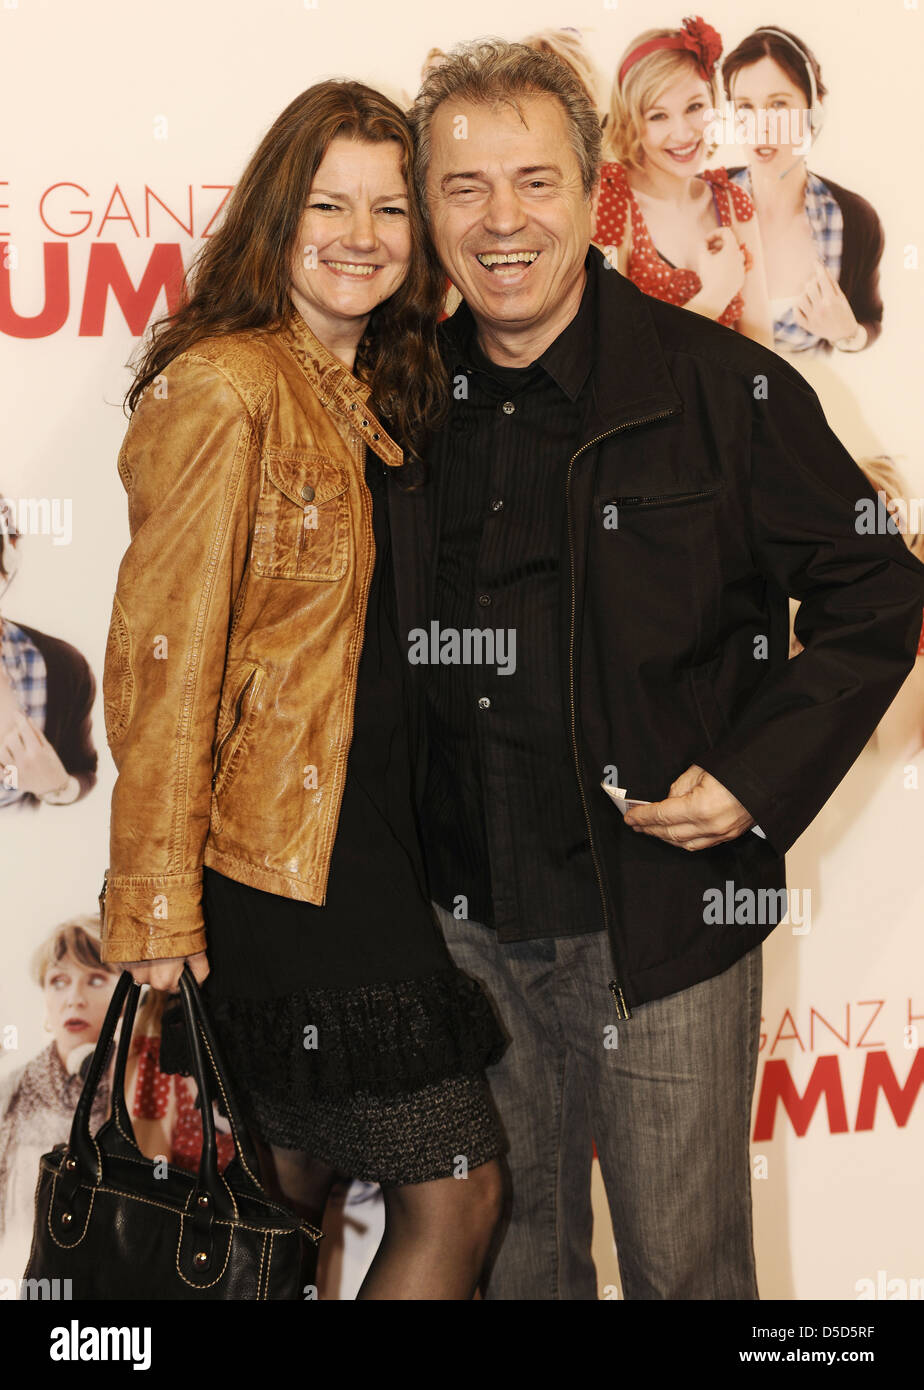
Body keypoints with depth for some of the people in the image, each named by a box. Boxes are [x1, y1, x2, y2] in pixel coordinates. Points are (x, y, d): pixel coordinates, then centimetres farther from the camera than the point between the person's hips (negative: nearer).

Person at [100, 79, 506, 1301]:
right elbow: (164, 654, -17)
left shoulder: (378, 398, 13)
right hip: (273, 868, -8)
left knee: (294, 1184, 16)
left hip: (367, 855, 8)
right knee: (456, 1192, -1)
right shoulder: (226, 388, -14)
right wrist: (158, 898, -17)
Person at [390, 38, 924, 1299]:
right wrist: (411, 869, 5)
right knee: (510, 1242, 20)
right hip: (473, 922, 4)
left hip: (662, 921, -4)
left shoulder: (726, 388, -9)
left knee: (685, 1264, 9)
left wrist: (758, 776, -13)